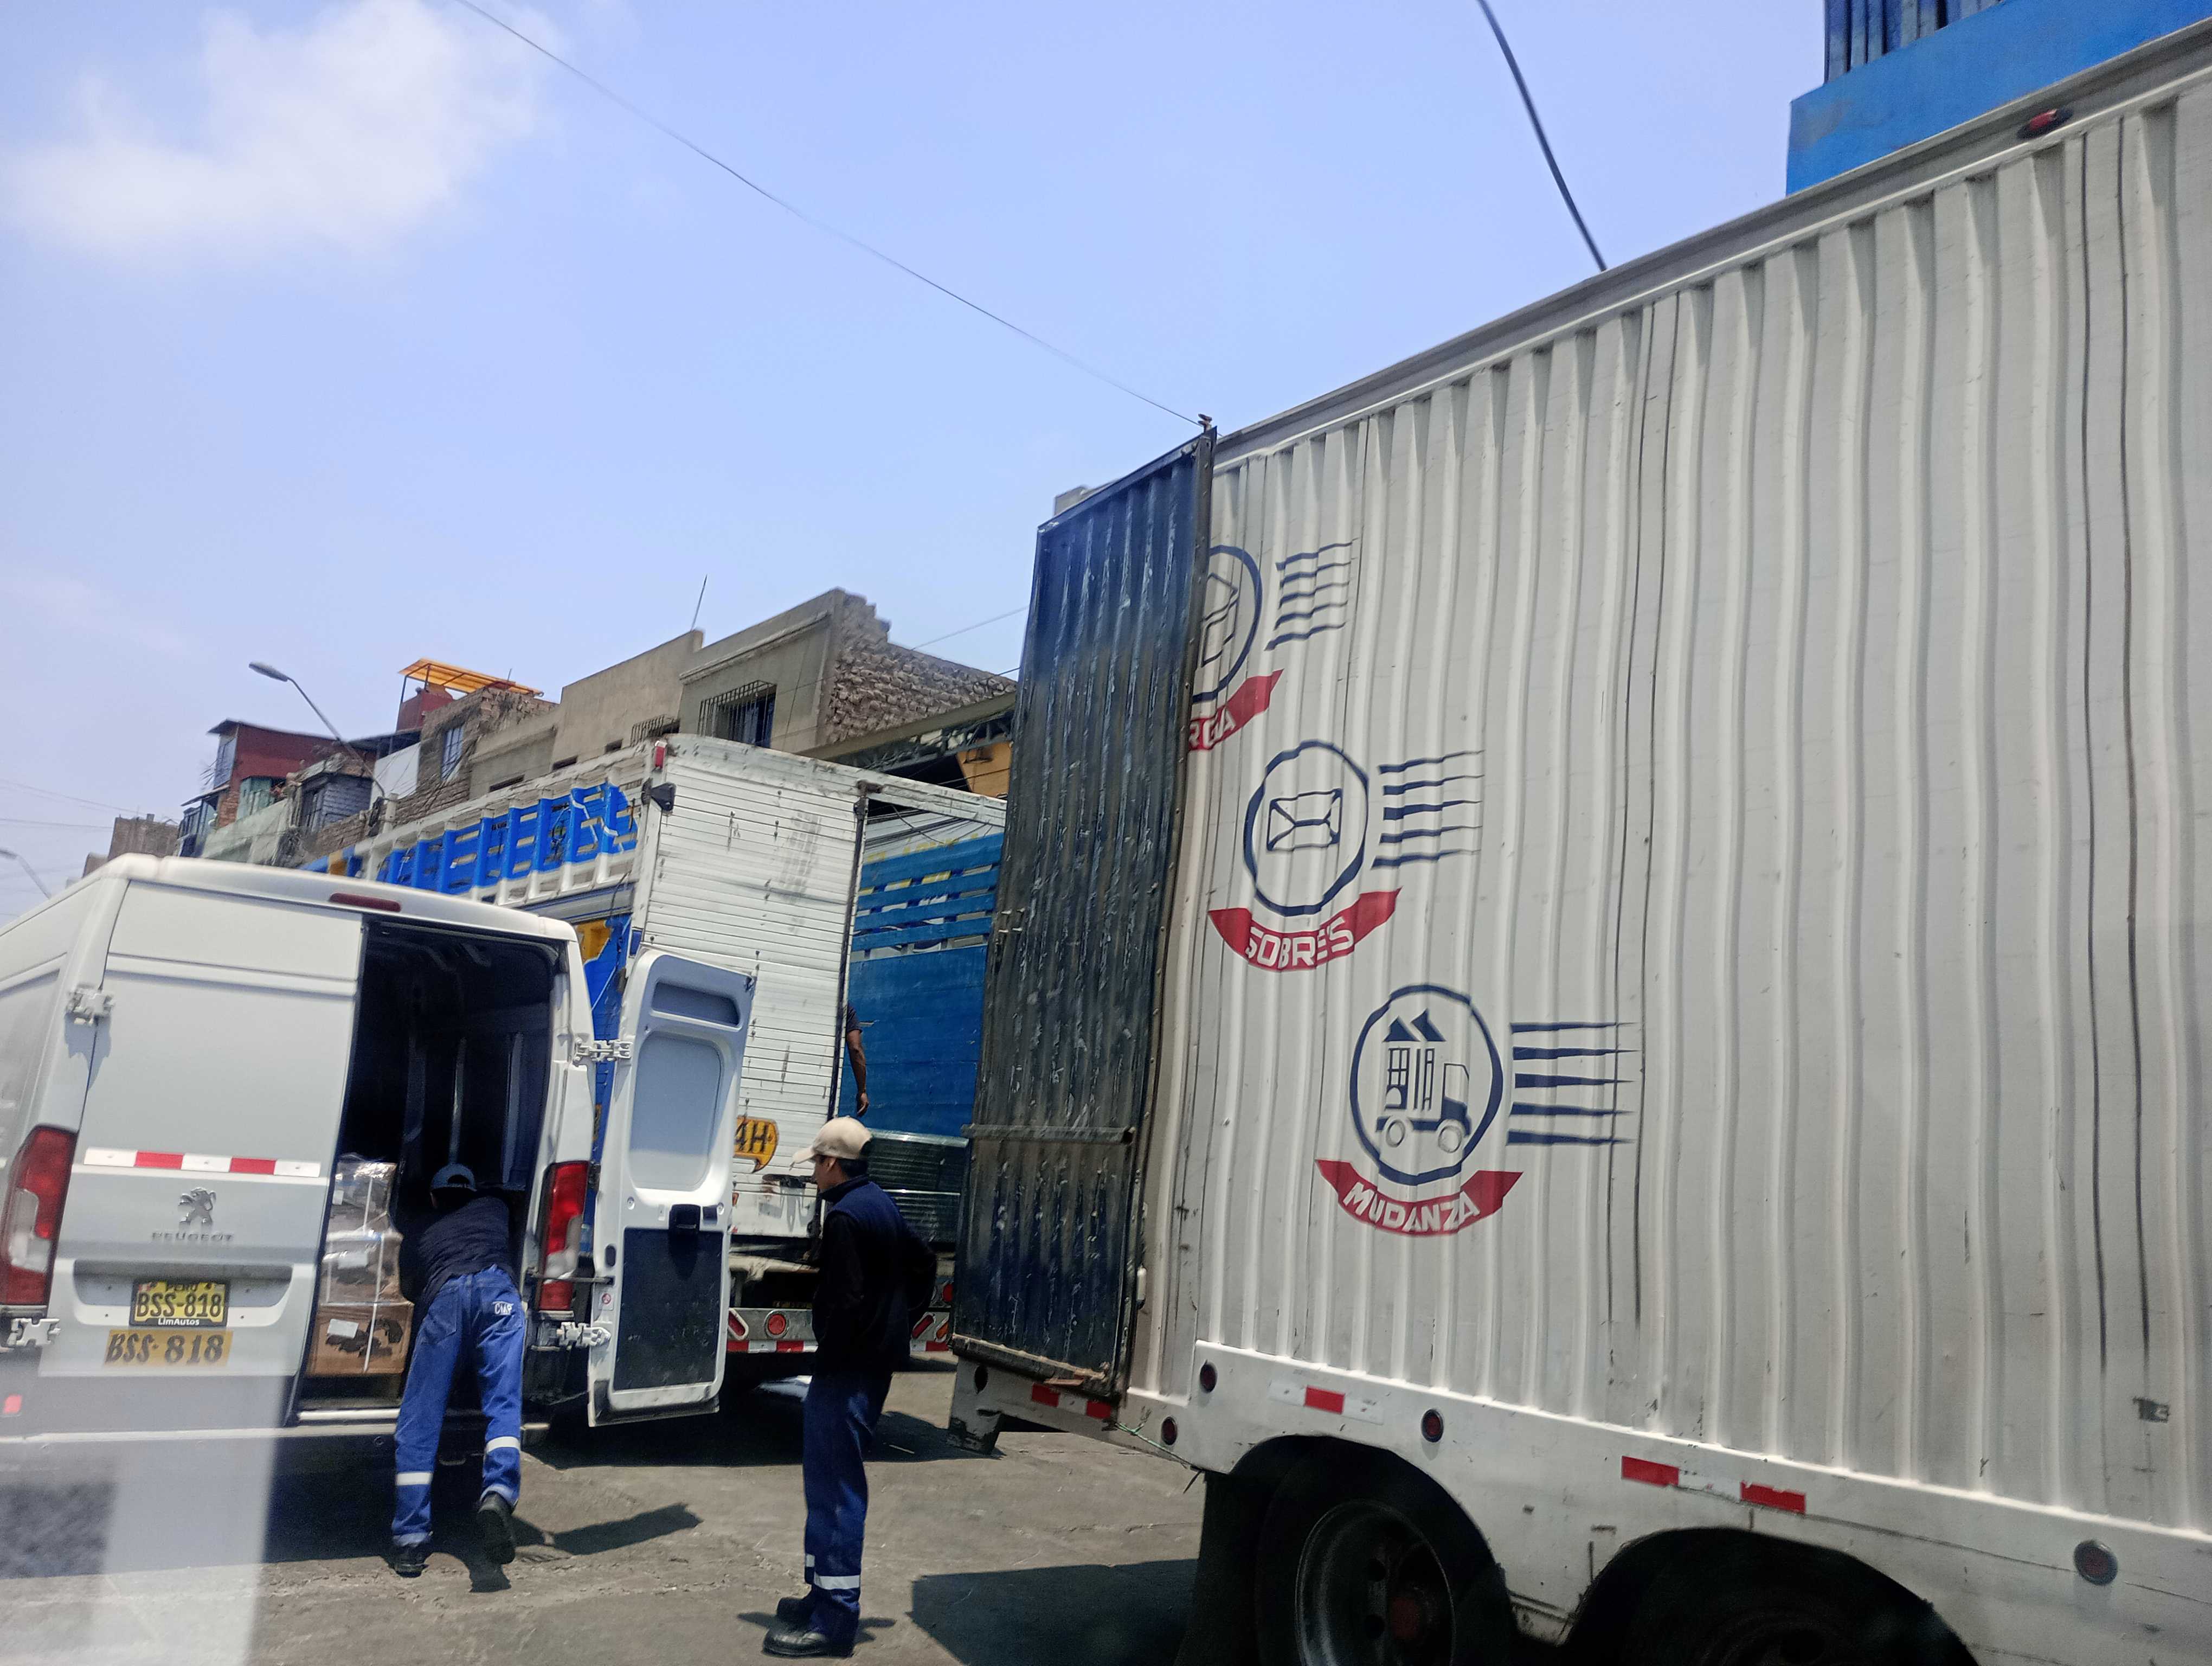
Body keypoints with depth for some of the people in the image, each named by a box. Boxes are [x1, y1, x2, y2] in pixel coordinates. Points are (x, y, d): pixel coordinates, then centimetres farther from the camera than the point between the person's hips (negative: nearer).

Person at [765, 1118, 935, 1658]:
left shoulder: (845, 1217, -19)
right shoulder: (882, 1205, 12)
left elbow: (846, 1300, -23)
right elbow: (924, 1262, 22)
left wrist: (828, 1353, -11)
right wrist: (900, 1324, 19)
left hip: (847, 1368, -10)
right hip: (879, 1360, 10)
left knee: (833, 1485, -5)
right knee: (835, 1478, 19)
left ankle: (834, 1618, -1)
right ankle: (827, 1593, 28)